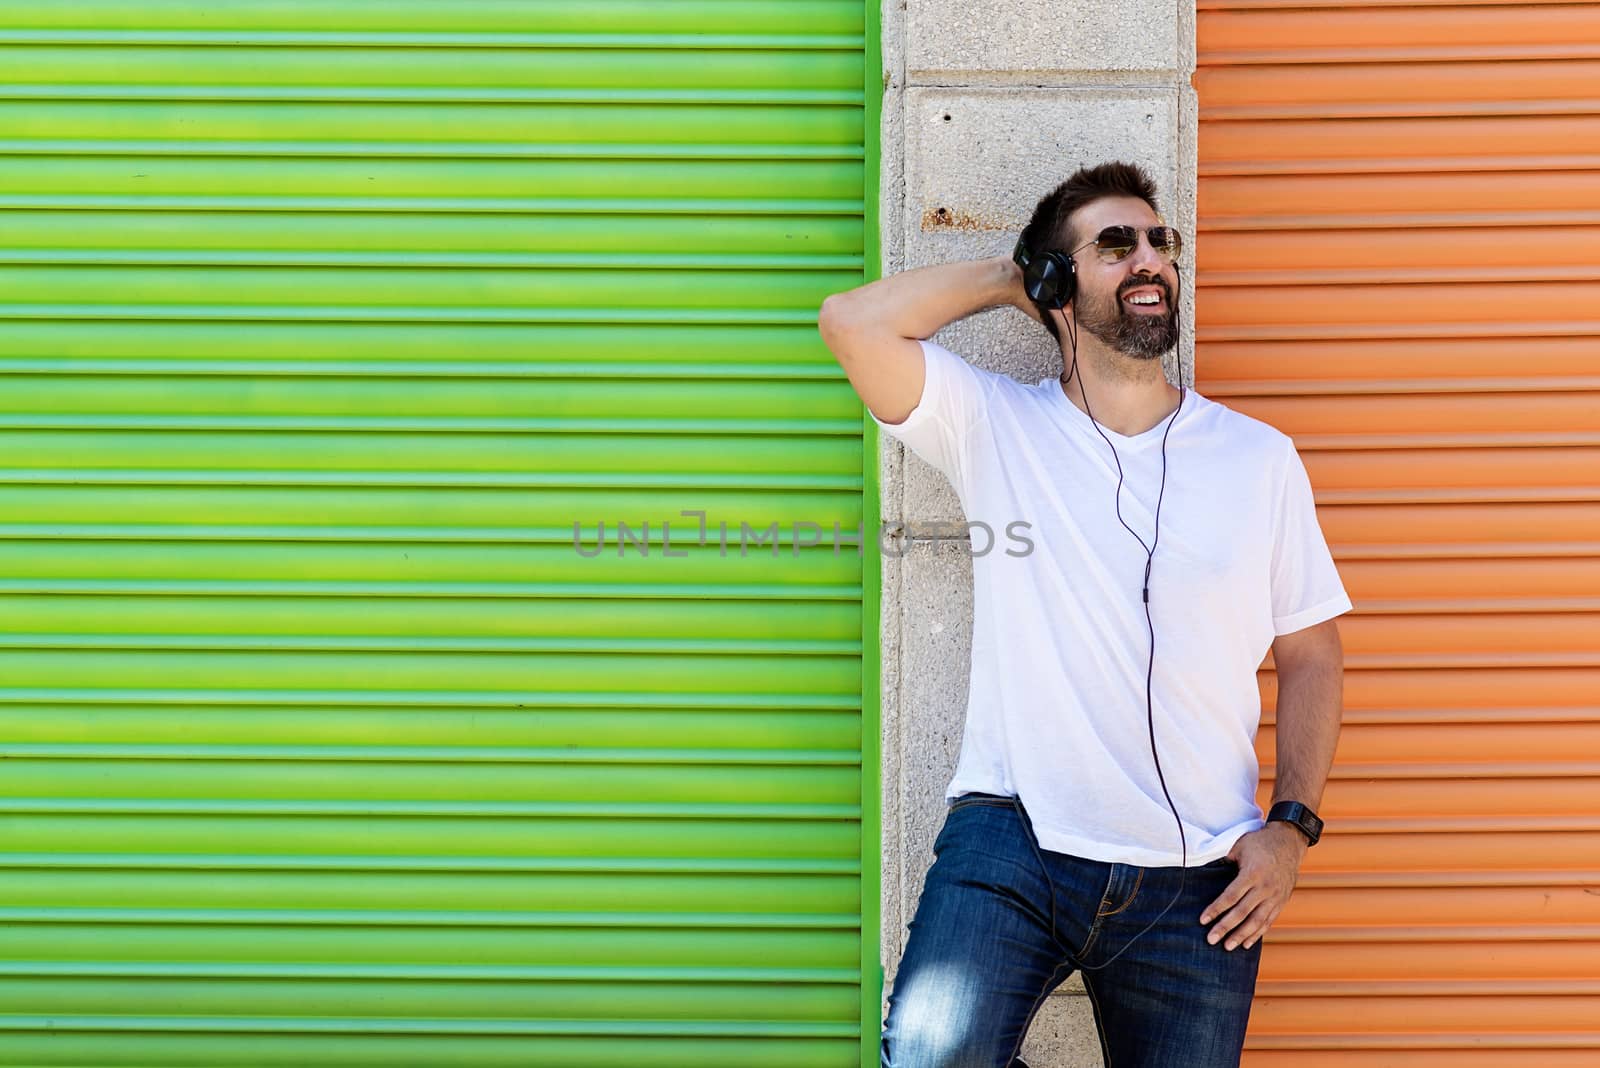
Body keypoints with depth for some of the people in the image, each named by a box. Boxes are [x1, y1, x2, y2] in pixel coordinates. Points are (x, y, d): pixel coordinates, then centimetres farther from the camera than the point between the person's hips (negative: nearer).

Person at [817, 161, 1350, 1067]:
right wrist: (1010, 278, 5)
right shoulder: (998, 428, 6)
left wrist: (1292, 826, 1)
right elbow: (853, 322, -8)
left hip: (1197, 883, 3)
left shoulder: (1260, 459, 10)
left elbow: (1311, 655, 14)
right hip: (1013, 840, -2)